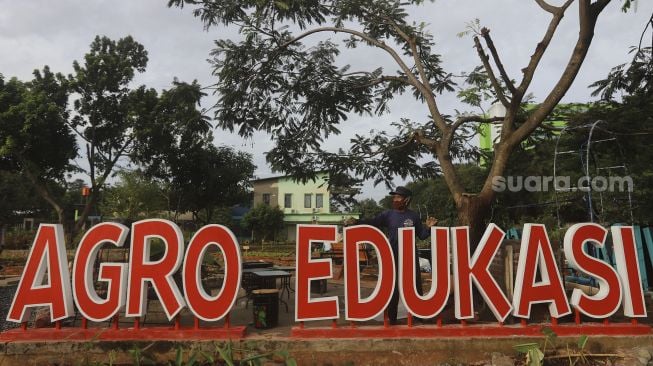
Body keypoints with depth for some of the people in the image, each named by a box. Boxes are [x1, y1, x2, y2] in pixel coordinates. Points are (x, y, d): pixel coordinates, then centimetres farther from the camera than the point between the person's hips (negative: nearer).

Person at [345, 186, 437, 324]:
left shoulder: (413, 216, 2)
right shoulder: (388, 214, -2)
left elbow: (421, 235, 7)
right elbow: (371, 223, -14)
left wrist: (428, 227, -12)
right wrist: (356, 222, -30)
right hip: (393, 257, -1)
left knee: (416, 287, 9)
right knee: (393, 289, 6)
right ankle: (392, 319, 17)